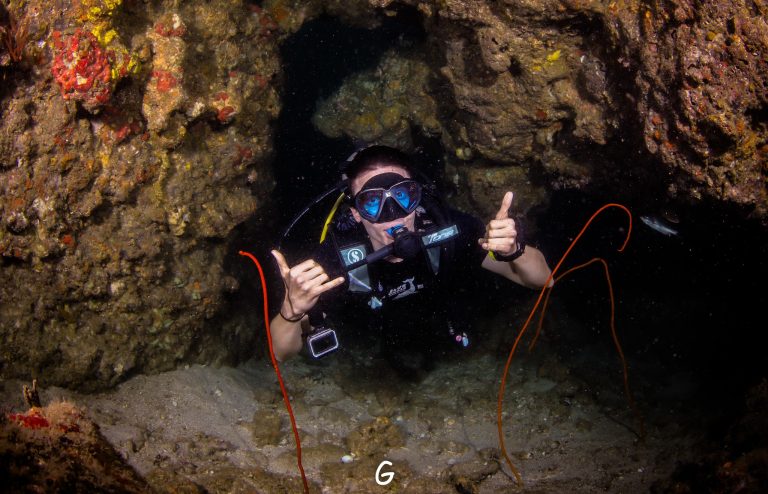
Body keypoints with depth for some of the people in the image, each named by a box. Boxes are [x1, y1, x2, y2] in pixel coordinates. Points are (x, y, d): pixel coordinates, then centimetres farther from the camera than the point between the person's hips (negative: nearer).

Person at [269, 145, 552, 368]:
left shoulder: (449, 229, -38)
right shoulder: (335, 258, -41)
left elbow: (540, 279, -31)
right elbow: (282, 352, -37)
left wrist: (514, 250, -54)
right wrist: (293, 310, -60)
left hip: (441, 334, 2)